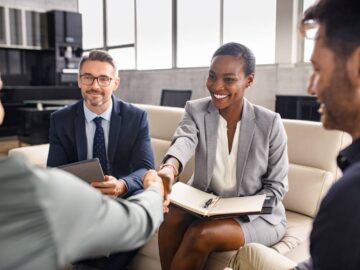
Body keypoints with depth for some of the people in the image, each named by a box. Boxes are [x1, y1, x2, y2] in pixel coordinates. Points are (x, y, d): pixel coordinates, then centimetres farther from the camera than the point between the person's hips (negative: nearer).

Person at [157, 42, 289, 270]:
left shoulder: (270, 123, -11)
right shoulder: (196, 110, -5)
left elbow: (276, 187, -5)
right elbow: (184, 140, -29)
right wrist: (169, 168, -52)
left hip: (256, 215, -2)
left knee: (201, 234, -28)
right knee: (172, 217, -27)